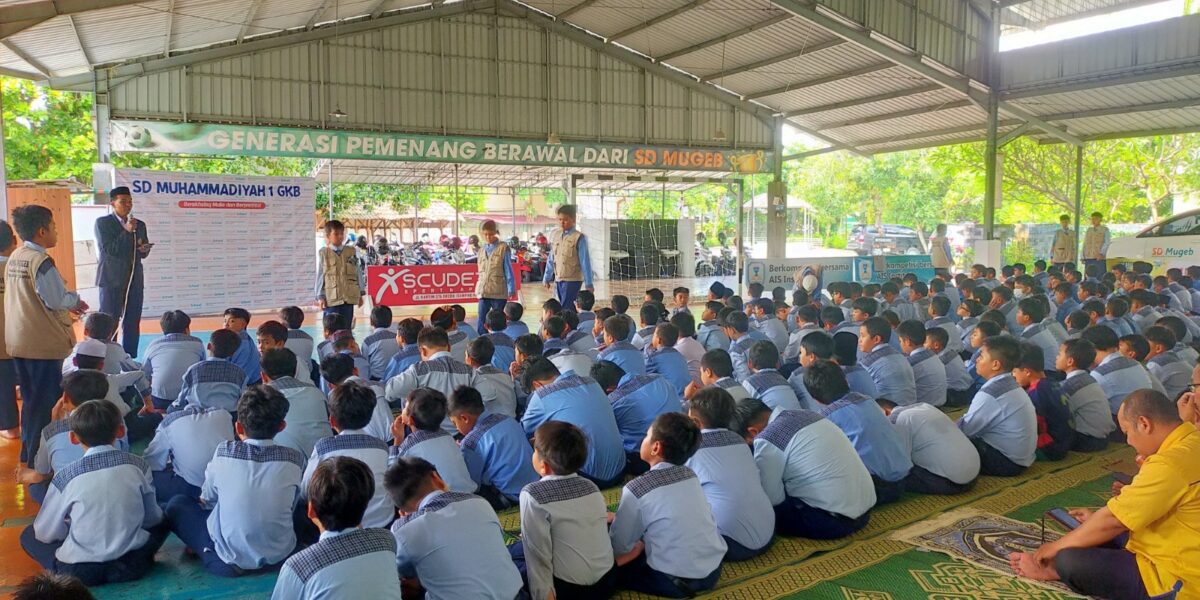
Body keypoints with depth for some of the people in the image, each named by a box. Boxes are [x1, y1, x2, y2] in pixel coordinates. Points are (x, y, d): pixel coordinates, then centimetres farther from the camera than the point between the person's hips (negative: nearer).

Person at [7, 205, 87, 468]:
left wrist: (67, 303, 13)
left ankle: (27, 456, 32)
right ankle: (37, 462, 8)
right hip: (43, 342, -9)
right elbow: (56, 301, -19)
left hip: (17, 341, 9)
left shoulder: (14, 258, 8)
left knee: (31, 400, 20)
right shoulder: (41, 261, -18)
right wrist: (76, 300, 0)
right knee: (44, 403, 2)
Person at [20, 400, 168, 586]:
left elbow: (46, 533, 1)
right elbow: (152, 518, 5)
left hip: (81, 571, -1)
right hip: (133, 563, 1)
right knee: (161, 519, 28)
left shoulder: (66, 477, -10)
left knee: (29, 535, 22)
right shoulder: (138, 465, -6)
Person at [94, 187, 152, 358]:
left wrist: (145, 249, -6)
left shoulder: (140, 225, 14)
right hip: (112, 279, -5)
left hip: (135, 280, 5)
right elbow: (108, 250, -10)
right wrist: (126, 231, -17)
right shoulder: (102, 222, -1)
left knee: (132, 324, 6)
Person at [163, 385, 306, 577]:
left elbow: (206, 500, 3)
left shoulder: (224, 452, -14)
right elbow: (290, 505, 3)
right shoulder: (294, 459, -13)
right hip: (280, 557, 0)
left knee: (176, 504, 17)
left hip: (229, 563, 0)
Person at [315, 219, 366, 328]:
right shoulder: (323, 253, 1)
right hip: (331, 298, -2)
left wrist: (361, 294, 10)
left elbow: (358, 273, 11)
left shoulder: (352, 252, 7)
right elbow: (319, 276, 2)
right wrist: (320, 297, -1)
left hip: (349, 297, 2)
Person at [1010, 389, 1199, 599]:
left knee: (1070, 562, -18)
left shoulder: (1171, 463, -27)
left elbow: (1113, 520, -21)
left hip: (1173, 580, -10)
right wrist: (1098, 518, 16)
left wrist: (1056, 546, -9)